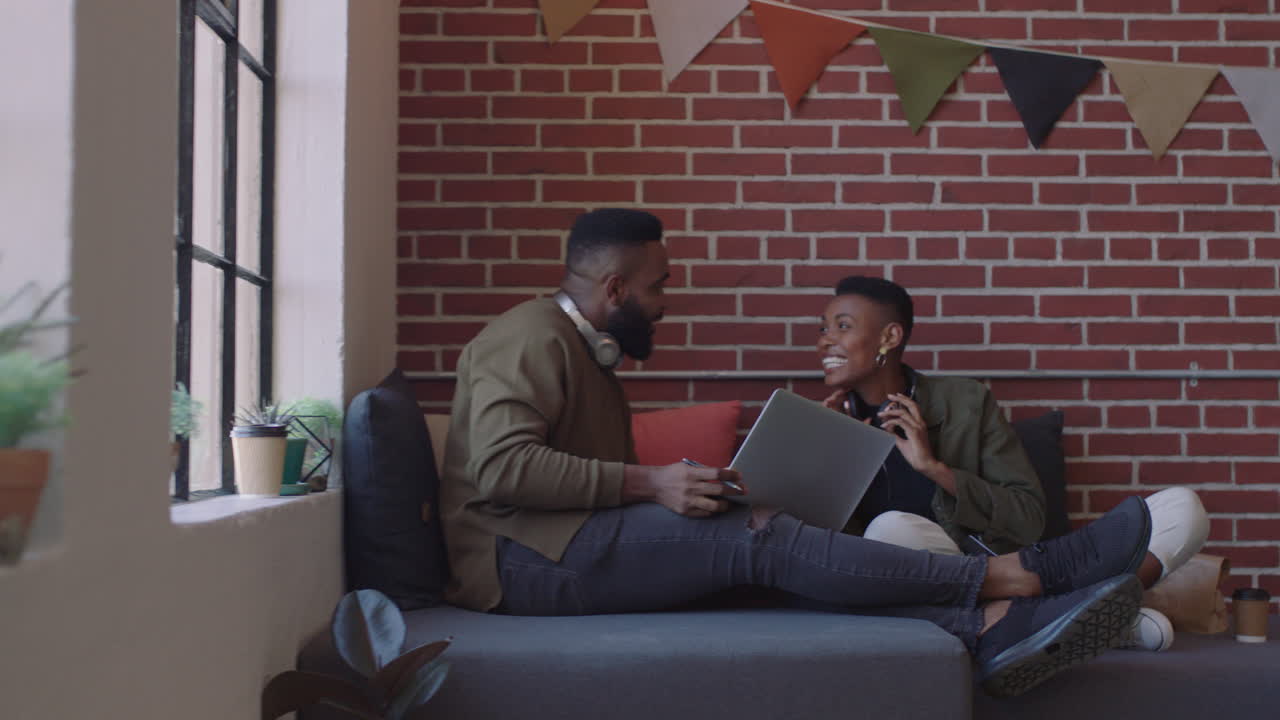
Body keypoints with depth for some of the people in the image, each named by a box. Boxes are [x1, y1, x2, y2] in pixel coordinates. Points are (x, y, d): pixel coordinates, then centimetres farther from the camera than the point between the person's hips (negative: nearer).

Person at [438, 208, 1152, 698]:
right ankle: (1015, 575, -22)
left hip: (573, 544, 9)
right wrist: (648, 483, -22)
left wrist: (689, 485, 5)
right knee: (759, 537, -23)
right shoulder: (532, 337, -7)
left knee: (760, 545, -12)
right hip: (522, 556, -9)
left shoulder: (587, 355, 26)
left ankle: (995, 628, -27)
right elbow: (500, 466, -22)